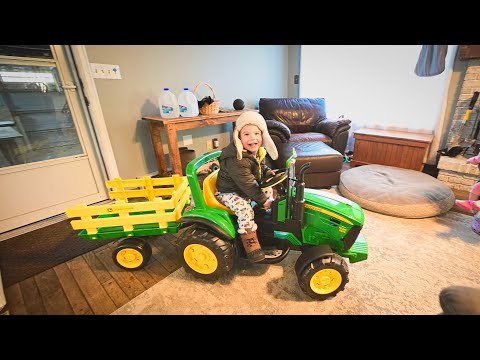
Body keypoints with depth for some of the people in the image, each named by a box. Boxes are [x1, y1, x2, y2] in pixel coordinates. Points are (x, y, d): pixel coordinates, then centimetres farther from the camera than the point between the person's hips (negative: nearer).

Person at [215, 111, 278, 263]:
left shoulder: (257, 151, -4)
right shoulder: (237, 160, -34)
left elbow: (260, 166, 17)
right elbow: (248, 184, -32)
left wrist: (267, 171, -5)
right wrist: (263, 200, -24)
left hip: (245, 188, 9)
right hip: (228, 191, -9)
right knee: (245, 209, -30)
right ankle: (251, 244, -15)